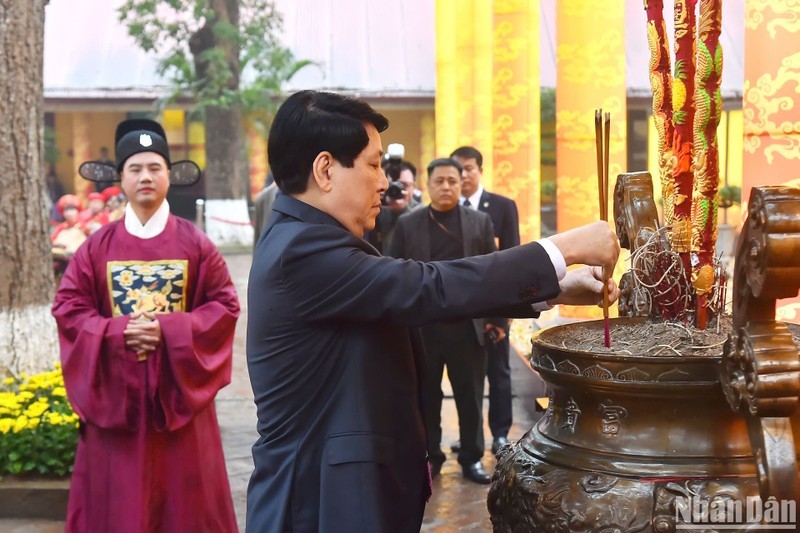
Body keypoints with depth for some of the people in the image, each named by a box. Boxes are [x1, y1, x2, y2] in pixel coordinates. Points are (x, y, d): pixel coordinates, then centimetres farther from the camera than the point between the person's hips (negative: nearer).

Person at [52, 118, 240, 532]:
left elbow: (225, 305, -3)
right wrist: (119, 332, -15)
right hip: (115, 392, 1)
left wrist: (171, 329, -16)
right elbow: (68, 308, 1)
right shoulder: (97, 246, 3)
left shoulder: (194, 243, 1)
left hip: (178, 389, -1)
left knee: (184, 495, 6)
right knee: (119, 498, 6)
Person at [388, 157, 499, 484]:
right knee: (426, 398, 9)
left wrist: (495, 317, 0)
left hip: (467, 327, 0)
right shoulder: (407, 224, 4)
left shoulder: (480, 222, 5)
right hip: (422, 327, 0)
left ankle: (471, 459, 21)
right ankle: (429, 457, 23)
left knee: (470, 398, 8)